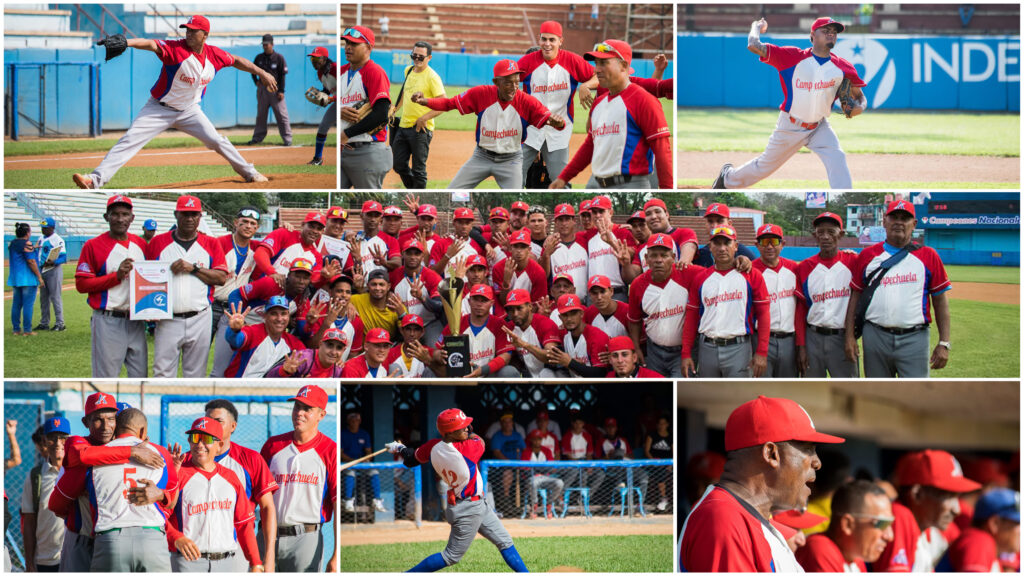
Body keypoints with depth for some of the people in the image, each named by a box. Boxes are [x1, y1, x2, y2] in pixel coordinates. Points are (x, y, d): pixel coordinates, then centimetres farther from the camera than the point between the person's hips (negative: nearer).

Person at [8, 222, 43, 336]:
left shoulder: (12, 243, 10)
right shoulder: (26, 244, -14)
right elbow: (31, 261, -17)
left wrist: (33, 249, 22)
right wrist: (39, 277, -13)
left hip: (14, 278, 8)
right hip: (28, 279, -8)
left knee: (16, 304, 10)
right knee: (28, 304, -4)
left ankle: (16, 329, 13)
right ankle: (27, 330, -5)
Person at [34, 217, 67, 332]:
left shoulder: (57, 240, -10)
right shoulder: (41, 239, 14)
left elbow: (63, 257, -16)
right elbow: (37, 253, 21)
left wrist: (53, 262, -32)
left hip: (54, 270, -8)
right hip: (42, 271, 8)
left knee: (55, 297, -7)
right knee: (43, 298, 12)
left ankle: (59, 323, -5)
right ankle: (44, 323, 20)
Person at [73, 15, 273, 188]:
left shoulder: (214, 54, -7)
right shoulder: (175, 49, -22)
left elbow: (236, 61, 12)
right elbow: (150, 44, -38)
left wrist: (262, 74, 12)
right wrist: (125, 42, -56)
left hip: (189, 110, 4)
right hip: (159, 109, -4)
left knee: (217, 141, 4)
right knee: (129, 140, -15)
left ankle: (248, 172, 25)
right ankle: (97, 178, -19)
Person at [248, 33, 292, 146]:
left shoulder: (279, 57, -2)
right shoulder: (259, 57, 8)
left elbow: (282, 75, -4)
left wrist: (281, 91, -11)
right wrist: (256, 81, 4)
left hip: (275, 89, -4)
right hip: (262, 89, 4)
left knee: (281, 115, -5)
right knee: (261, 115, 8)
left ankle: (287, 139, -1)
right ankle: (257, 138, 14)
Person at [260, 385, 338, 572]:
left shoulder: (331, 451, -1)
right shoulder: (272, 445, 11)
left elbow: (339, 506, -5)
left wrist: (337, 556, -13)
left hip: (306, 537, -4)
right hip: (268, 536, 4)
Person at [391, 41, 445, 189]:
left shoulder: (432, 77, -12)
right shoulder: (409, 71, 10)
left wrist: (424, 119, -19)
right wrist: (394, 108, 21)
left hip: (421, 129, -8)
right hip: (403, 127, 8)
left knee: (418, 169, -3)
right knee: (399, 166, 11)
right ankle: (413, 189, 29)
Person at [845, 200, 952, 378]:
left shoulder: (928, 256, 6)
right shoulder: (867, 255, 10)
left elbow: (941, 301, 4)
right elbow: (855, 296, 12)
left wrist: (944, 343, -3)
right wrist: (850, 335, 3)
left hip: (914, 340, -2)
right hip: (875, 337, 2)